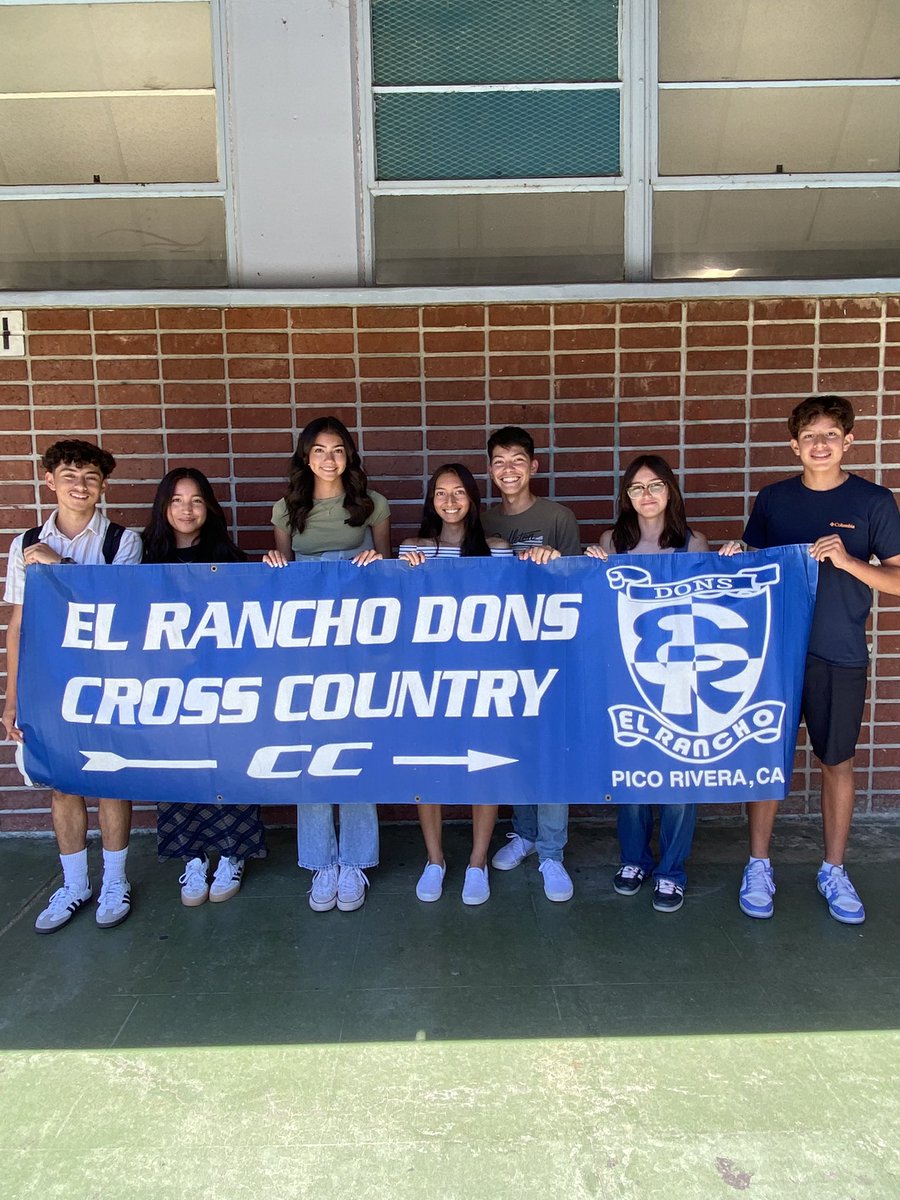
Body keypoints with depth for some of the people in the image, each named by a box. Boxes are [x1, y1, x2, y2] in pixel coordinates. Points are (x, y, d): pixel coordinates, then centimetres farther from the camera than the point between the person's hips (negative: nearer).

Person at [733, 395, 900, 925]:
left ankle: (834, 871, 27)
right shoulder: (773, 500, 5)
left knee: (838, 762, 9)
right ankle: (759, 866, 21)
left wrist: (847, 560, -17)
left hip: (840, 656, -1)